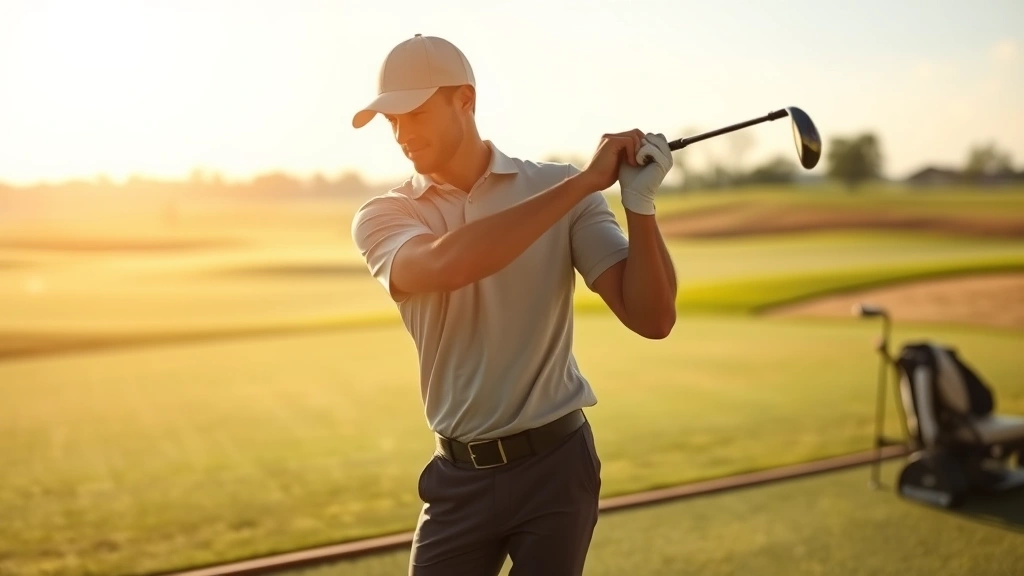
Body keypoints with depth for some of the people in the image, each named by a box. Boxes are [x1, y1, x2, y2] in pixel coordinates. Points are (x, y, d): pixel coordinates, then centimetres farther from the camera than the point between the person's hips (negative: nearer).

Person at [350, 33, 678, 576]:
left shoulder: (560, 187, -3)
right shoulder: (382, 217, -2)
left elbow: (652, 318, -9)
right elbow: (445, 263, -26)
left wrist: (639, 202, -23)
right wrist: (584, 182, -23)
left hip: (555, 464, -1)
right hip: (459, 477, 1)